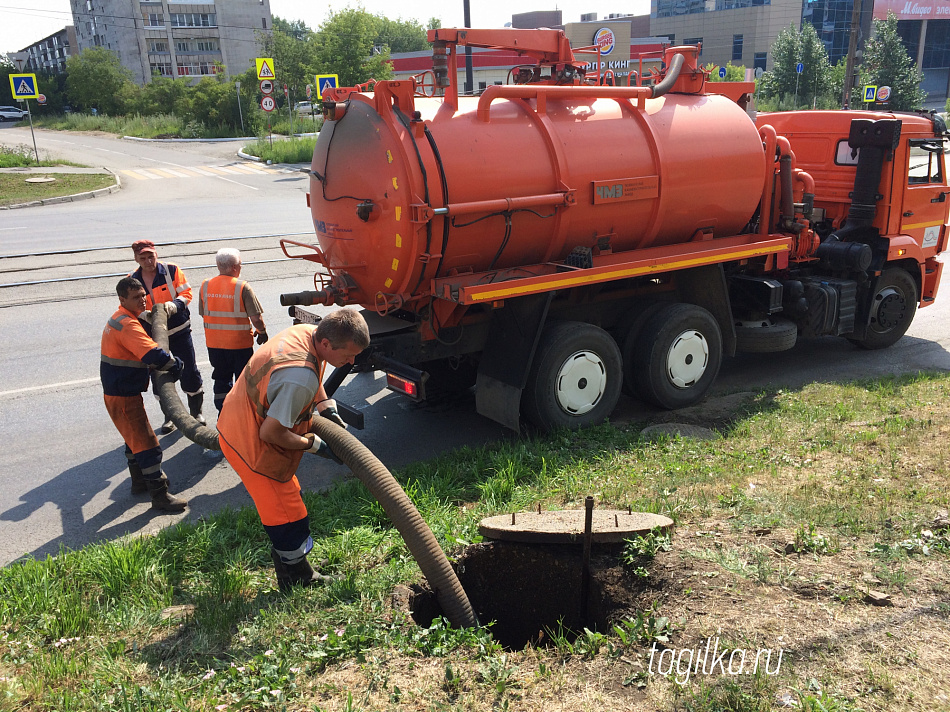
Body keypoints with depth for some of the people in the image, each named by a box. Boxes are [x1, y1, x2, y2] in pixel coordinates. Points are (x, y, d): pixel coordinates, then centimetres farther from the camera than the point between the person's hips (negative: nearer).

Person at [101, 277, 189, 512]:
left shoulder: (119, 319, 11)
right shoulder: (128, 325, -23)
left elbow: (140, 353, 17)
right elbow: (153, 354, -35)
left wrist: (164, 365, 2)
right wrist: (175, 364, -17)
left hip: (122, 392, 11)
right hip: (123, 397, -11)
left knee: (135, 438, 25)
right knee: (147, 445, -6)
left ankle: (140, 482, 41)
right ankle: (160, 496, 0)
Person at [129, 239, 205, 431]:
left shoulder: (172, 270, -6)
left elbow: (186, 293, -8)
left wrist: (173, 305, -27)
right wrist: (144, 314, -21)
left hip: (179, 331, -2)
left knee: (189, 372, 0)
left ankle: (196, 412, 21)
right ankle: (170, 416, 26)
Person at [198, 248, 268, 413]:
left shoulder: (205, 285, -1)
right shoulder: (242, 287, -16)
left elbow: (203, 314, 8)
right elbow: (256, 319, -17)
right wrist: (262, 332, 3)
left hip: (214, 343, 5)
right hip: (240, 343, -5)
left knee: (221, 380, 18)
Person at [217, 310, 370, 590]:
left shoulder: (307, 332, -7)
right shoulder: (300, 377, -37)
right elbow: (271, 433, -30)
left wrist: (326, 407, 2)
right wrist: (314, 444, -17)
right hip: (252, 444, -10)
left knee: (288, 494, 25)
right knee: (288, 518, -1)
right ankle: (300, 584, 16)